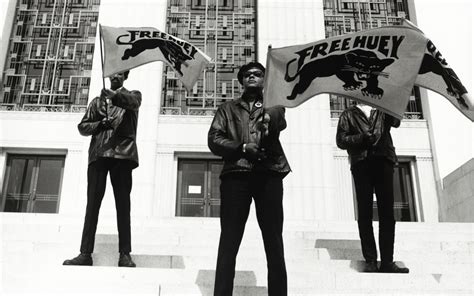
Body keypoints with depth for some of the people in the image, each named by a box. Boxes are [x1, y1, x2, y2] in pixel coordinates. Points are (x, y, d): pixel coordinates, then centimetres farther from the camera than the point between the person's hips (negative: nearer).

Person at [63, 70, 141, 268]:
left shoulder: (132, 95, 16)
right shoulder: (98, 101, 24)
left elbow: (133, 101, -9)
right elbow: (82, 126, 18)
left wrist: (115, 94, -30)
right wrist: (101, 124, -2)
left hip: (122, 154, -3)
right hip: (98, 155, 3)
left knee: (123, 204, -5)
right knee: (92, 203, -3)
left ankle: (125, 254, -5)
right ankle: (85, 253, -3)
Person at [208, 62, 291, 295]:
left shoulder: (274, 106, 21)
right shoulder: (228, 108, 23)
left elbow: (279, 125, -4)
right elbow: (213, 139, 8)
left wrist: (269, 121, -28)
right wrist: (242, 148, -7)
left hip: (269, 174, 0)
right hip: (236, 174, 0)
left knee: (274, 242, -2)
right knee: (229, 241, -4)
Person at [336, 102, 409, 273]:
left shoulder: (382, 112, 22)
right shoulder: (348, 115, 18)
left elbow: (395, 122, 1)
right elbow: (341, 140, 7)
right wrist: (362, 138, -8)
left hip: (383, 161, 1)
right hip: (361, 162, -1)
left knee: (387, 212, -4)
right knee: (365, 213, -4)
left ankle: (387, 261, -3)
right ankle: (370, 261, -2)